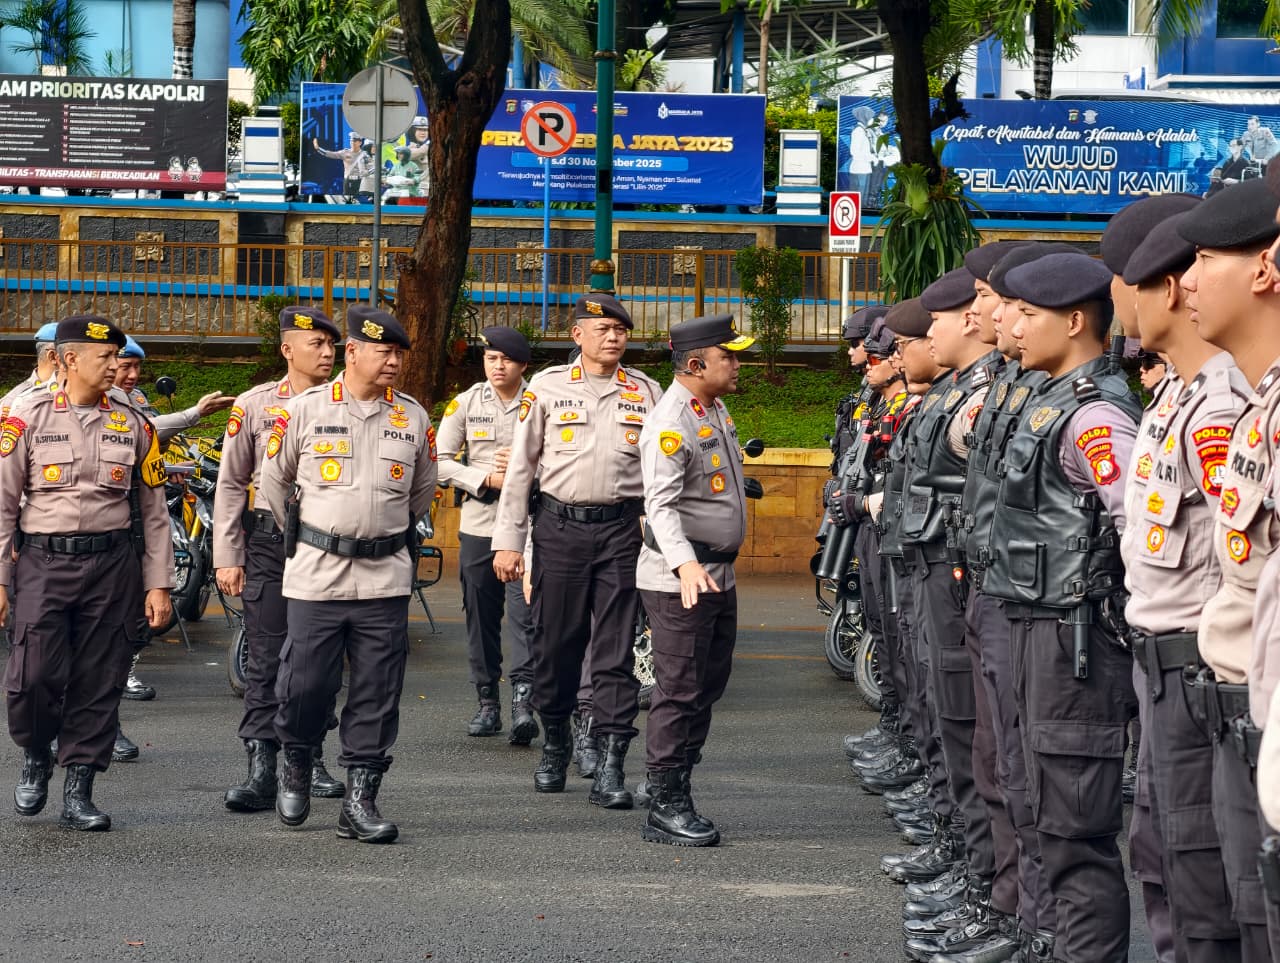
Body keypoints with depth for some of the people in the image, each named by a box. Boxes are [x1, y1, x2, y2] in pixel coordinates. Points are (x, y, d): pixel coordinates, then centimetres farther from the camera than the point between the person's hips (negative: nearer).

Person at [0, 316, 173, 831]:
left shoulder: (131, 424, 8)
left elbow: (153, 511, 11)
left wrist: (158, 584, 6)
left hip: (111, 565, 2)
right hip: (44, 562, -2)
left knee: (98, 683, 2)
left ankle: (78, 792, 11)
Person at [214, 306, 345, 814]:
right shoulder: (254, 405, 2)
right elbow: (231, 484, 3)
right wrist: (227, 558, -3)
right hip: (270, 540, -2)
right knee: (266, 658, -6)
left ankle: (310, 760, 20)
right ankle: (261, 771, -7)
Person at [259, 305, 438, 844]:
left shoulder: (413, 419, 8)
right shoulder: (305, 410, 1)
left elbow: (422, 492, 23)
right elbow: (274, 481, 13)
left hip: (386, 580, 2)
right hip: (316, 576, -2)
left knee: (377, 694, 0)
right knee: (305, 683, -2)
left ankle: (360, 799, 7)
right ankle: (296, 765, 26)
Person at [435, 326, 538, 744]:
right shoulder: (465, 404, 6)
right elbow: (442, 461, 4)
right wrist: (487, 479, -9)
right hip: (477, 525, 3)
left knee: (525, 613, -12)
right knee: (481, 616, 7)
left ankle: (522, 701, -17)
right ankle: (487, 703, 16)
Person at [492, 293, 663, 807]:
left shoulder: (646, 392, 8)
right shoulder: (548, 388, 4)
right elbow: (521, 466, 5)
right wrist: (508, 541, 0)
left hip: (621, 528, 0)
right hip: (560, 527, 0)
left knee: (616, 651, -4)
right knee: (555, 643, 6)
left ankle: (609, 766, -4)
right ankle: (554, 745, 26)